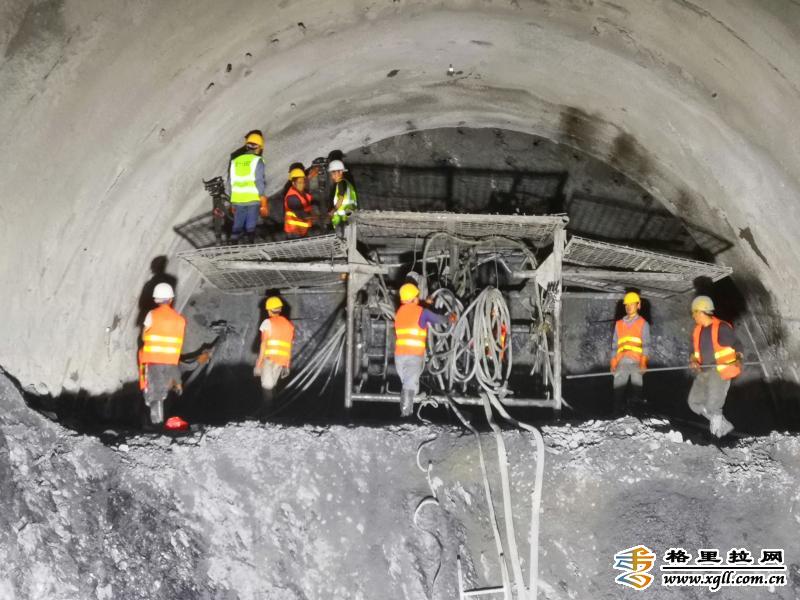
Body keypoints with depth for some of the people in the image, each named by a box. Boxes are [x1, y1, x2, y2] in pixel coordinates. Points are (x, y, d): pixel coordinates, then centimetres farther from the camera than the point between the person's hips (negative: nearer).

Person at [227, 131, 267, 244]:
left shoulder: (235, 161, 10)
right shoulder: (257, 161, -6)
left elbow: (230, 183, 13)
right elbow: (260, 182, -11)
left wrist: (233, 203, 20)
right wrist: (264, 204, -8)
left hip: (237, 200, 4)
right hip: (253, 200, -4)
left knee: (237, 226, 12)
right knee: (250, 227, 0)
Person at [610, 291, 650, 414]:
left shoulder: (643, 323, 9)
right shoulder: (619, 324, 20)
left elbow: (646, 344, 0)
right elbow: (614, 345, 20)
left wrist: (643, 363, -12)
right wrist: (613, 364, 13)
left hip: (636, 362, -3)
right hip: (621, 362, 3)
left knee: (636, 387, -4)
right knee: (618, 388, -5)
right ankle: (617, 412, -3)